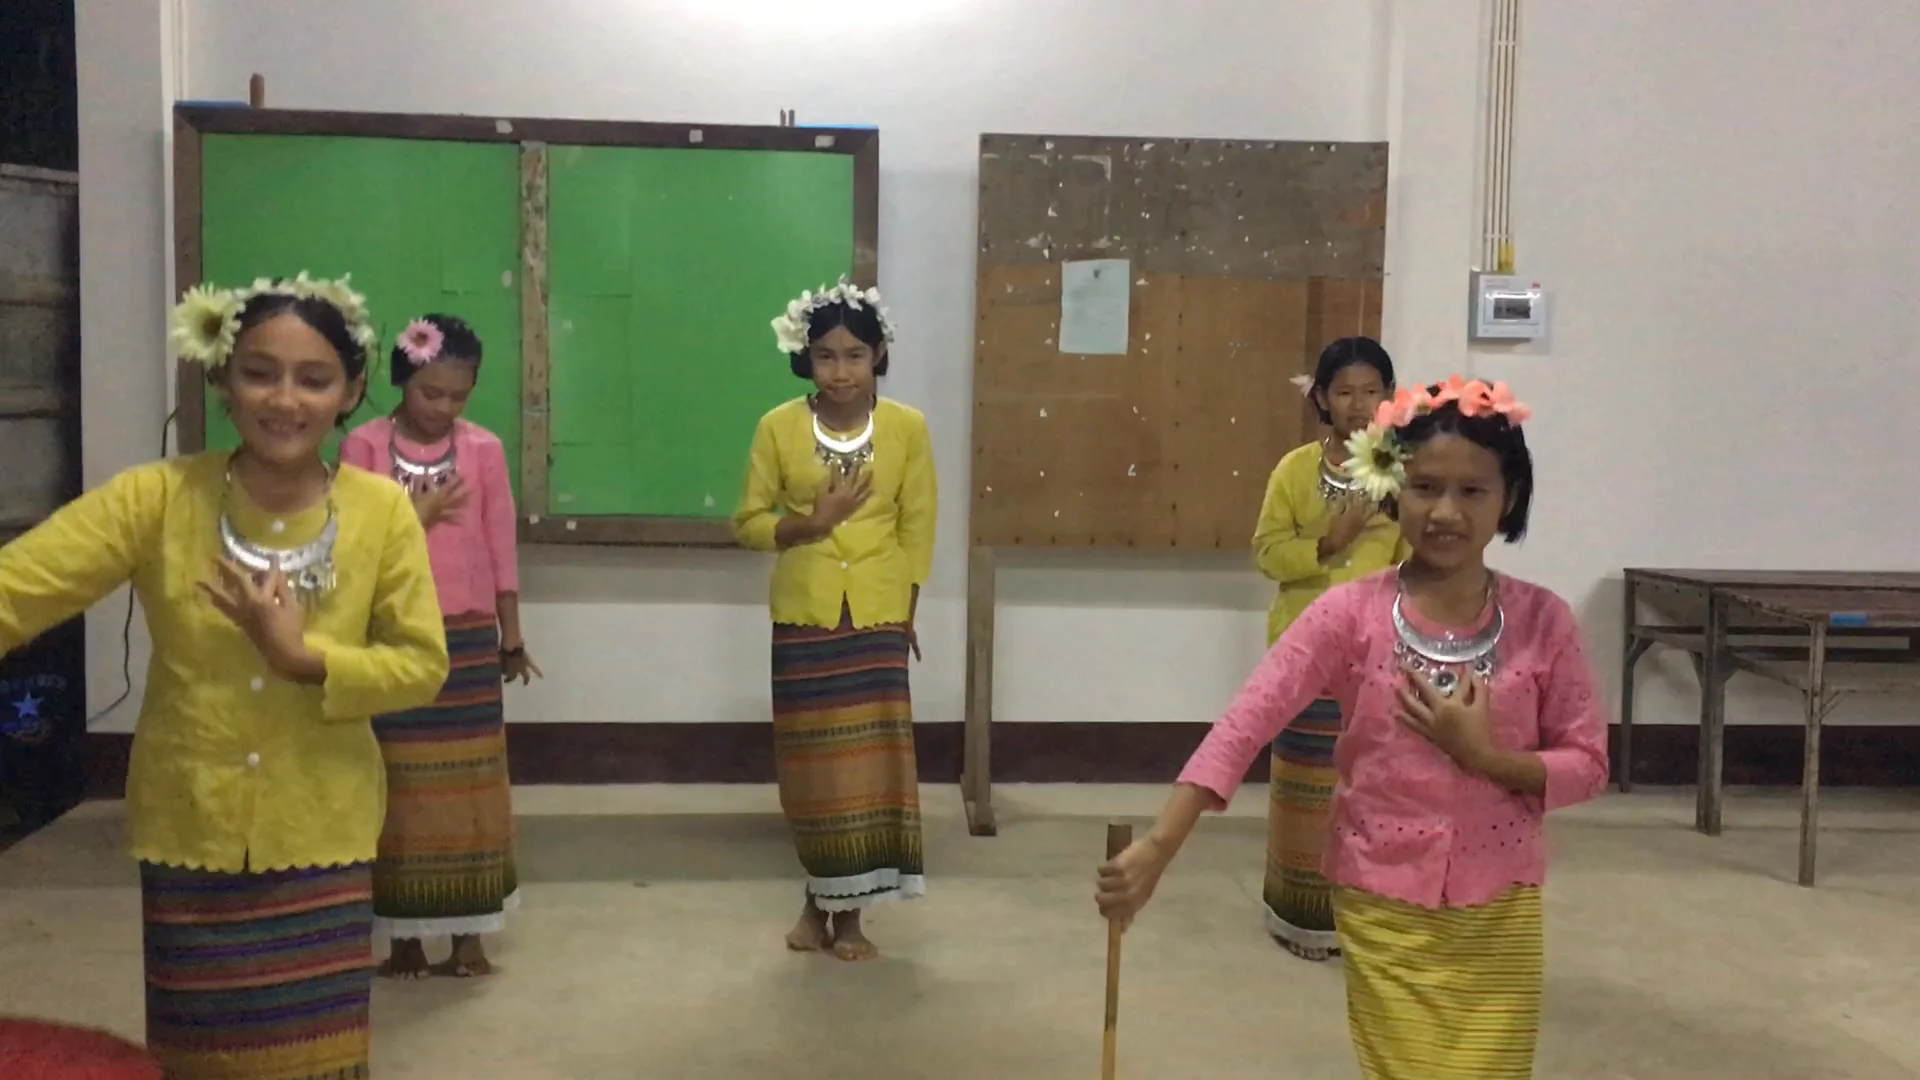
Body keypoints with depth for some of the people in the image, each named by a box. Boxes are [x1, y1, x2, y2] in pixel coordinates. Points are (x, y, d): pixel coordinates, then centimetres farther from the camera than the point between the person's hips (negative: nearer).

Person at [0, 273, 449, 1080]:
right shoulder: (155, 498, -11)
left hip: (321, 842, 0)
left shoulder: (382, 512, -9)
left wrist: (306, 658, -21)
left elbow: (423, 664, -7)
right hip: (190, 839, 0)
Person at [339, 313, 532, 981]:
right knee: (398, 782, 3)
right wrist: (411, 517, -16)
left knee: (467, 780, 5)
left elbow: (501, 547, 4)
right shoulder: (363, 446, -2)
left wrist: (512, 637, 6)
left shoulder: (484, 449, 1)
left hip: (468, 635, 1)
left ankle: (467, 934, 14)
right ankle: (403, 937, 12)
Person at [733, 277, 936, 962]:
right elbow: (748, 521, 1)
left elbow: (917, 528, 3)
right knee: (812, 761, 6)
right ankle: (819, 900, 23)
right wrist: (810, 523, -17)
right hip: (804, 616, 0)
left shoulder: (907, 427, -4)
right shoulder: (778, 427, -5)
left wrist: (904, 616, 2)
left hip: (877, 618, 0)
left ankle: (847, 910, 13)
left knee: (868, 757, 0)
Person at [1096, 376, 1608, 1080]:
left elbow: (1586, 763, 0)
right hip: (1382, 909, -1)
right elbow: (1245, 724, -17)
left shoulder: (1542, 621, -6)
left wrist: (1483, 754, -19)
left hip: (1499, 916, 1)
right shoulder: (1350, 613, -10)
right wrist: (1157, 849, -26)